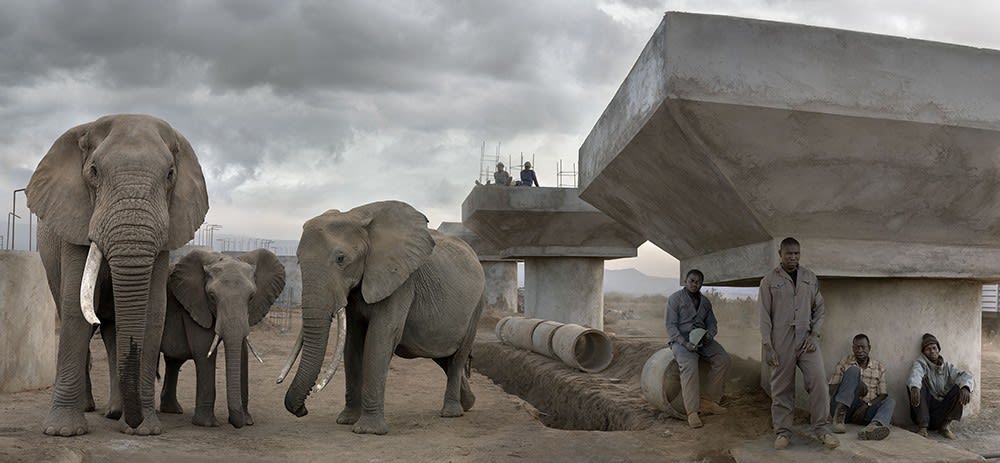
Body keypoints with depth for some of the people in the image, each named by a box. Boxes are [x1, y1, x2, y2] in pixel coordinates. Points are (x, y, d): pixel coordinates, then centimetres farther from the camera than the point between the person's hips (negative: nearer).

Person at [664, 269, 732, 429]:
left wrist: (710, 334, -8)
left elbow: (712, 324, 18)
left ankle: (708, 401, -13)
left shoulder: (705, 302, 18)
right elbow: (670, 326, -6)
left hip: (702, 339, 6)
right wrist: (685, 343, -21)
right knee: (689, 365, -34)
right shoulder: (675, 299, 0)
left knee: (723, 360, -20)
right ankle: (692, 412, -34)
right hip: (681, 340, -5)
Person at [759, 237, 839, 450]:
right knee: (781, 387, 2)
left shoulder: (810, 277, 10)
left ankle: (822, 429, 1)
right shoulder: (769, 280, 1)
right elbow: (764, 315, -1)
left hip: (806, 338, 2)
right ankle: (782, 431, 11)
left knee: (818, 380, -9)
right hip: (781, 340, -2)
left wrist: (814, 335, -3)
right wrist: (767, 346, -7)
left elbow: (819, 308, 12)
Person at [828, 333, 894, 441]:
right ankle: (839, 416, -35)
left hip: (866, 409, 3)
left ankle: (873, 426, -59)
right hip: (844, 407, -3)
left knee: (890, 402, -25)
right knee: (853, 371, -21)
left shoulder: (879, 367, 12)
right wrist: (856, 385, -17)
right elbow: (832, 390, -2)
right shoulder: (844, 363, 7)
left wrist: (866, 406, -15)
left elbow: (883, 395, 4)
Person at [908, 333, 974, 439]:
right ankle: (922, 426, -26)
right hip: (924, 409, -2)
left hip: (943, 410, 2)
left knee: (959, 388, -16)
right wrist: (914, 387, -48)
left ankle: (945, 425, -15)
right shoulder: (920, 363, 1)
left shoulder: (948, 367, 11)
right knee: (919, 383, -24)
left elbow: (965, 376, -9)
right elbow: (916, 374, -23)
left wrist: (965, 387, -34)